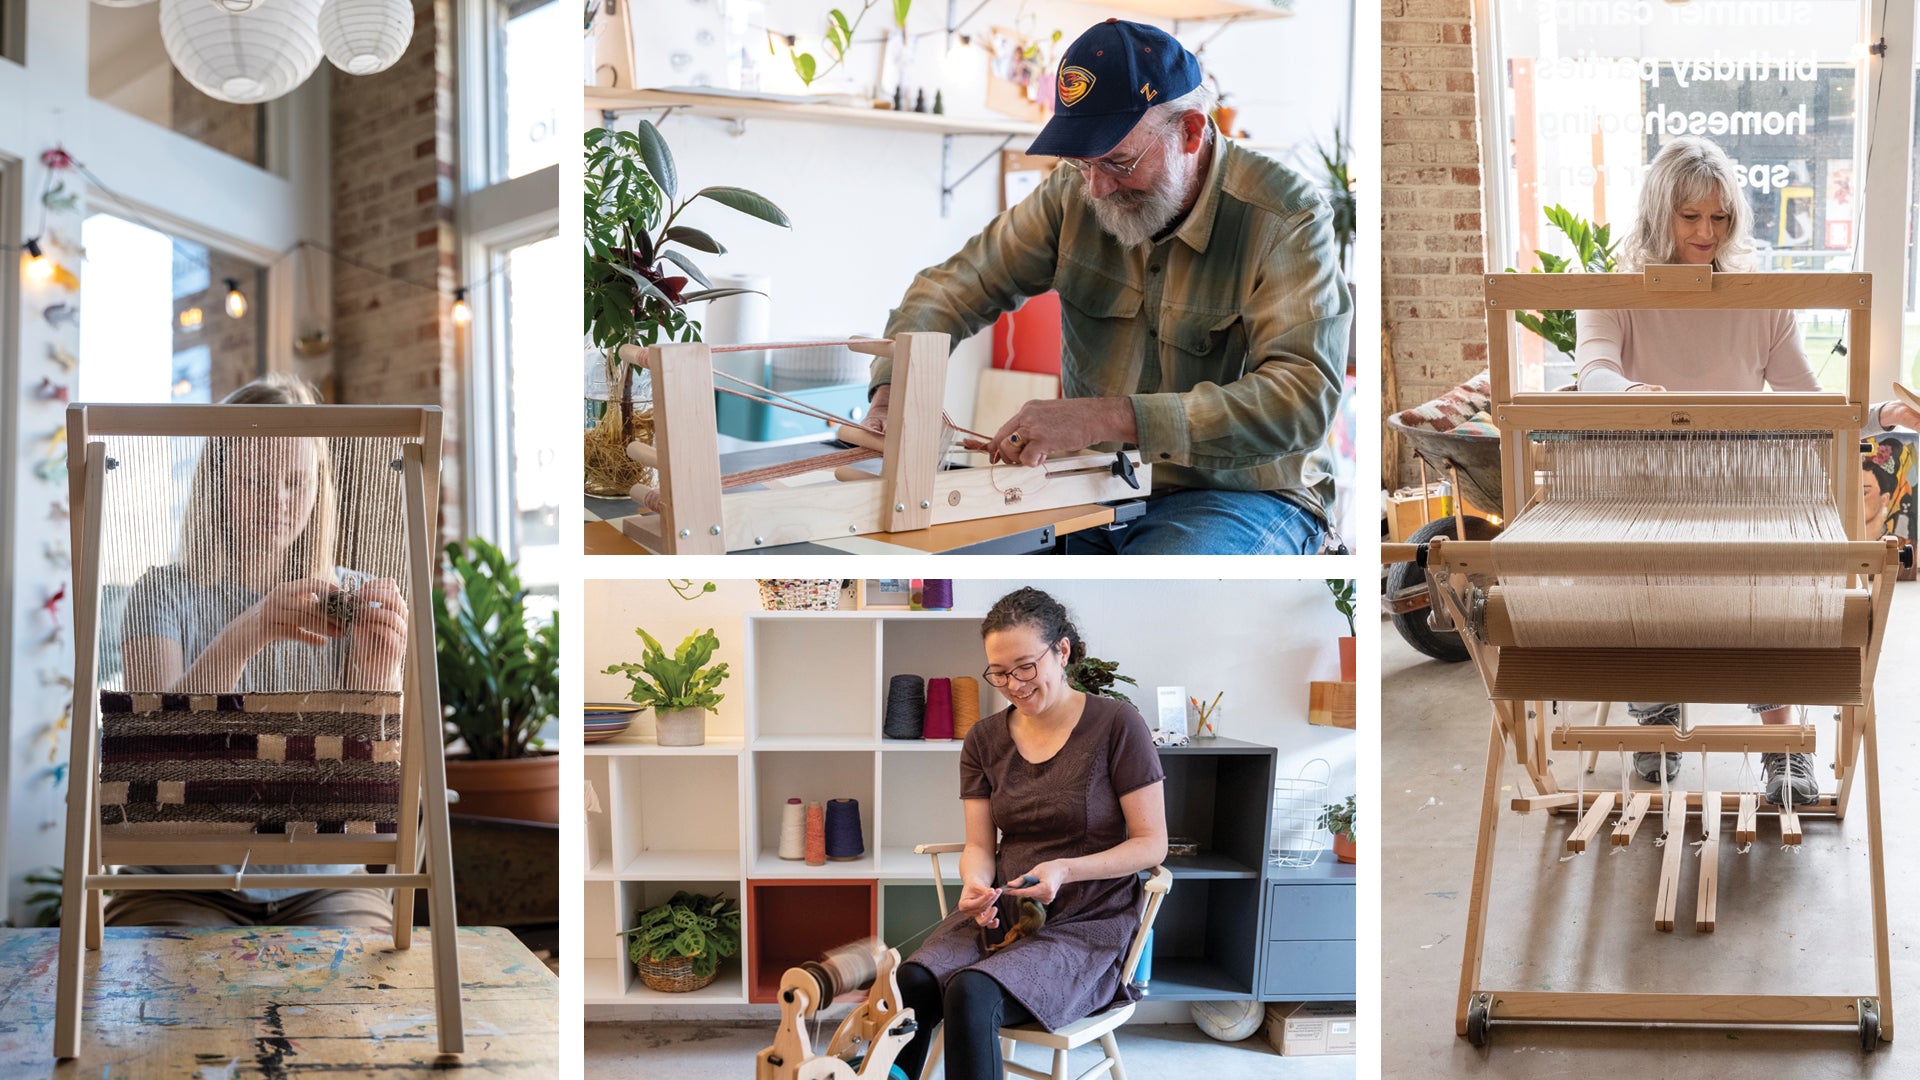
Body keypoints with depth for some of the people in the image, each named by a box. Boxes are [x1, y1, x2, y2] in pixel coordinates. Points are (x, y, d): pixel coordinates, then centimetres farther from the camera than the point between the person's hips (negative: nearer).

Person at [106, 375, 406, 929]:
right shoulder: (164, 593, 3)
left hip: (322, 883, 1)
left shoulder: (352, 599, 6)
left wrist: (379, 674, -26)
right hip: (186, 881, -1)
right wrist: (249, 634, -30)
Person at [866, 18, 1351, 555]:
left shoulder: (1286, 218, -17)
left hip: (1242, 495, -4)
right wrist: (892, 389, -13)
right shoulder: (1075, 192, 1)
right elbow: (957, 286, 10)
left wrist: (1109, 417, -38)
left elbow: (1304, 398, -29)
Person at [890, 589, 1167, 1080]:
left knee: (972, 993, -34)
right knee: (908, 984, -29)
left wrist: (1066, 869, -20)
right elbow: (979, 845, 11)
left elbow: (1151, 843, -5)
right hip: (1002, 913, 4)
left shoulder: (1116, 725, -5)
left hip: (1087, 927, -4)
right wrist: (975, 884, -14)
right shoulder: (985, 739, 10)